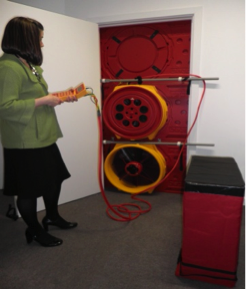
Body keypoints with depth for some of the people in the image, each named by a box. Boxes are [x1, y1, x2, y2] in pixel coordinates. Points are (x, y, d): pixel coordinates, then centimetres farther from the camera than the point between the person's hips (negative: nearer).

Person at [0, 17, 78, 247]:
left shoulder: (29, 65, 12)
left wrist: (60, 97, 7)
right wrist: (43, 101, -22)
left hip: (43, 137, 10)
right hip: (24, 142, -10)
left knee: (55, 177, 21)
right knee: (29, 189, 7)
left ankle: (52, 216, 43)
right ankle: (34, 231, 29)